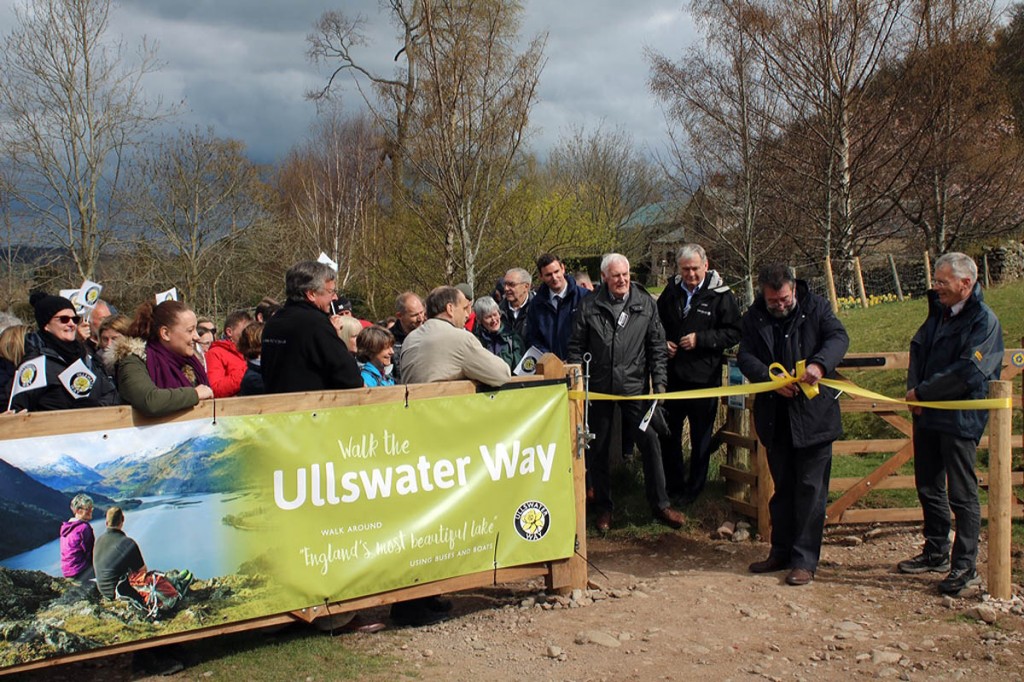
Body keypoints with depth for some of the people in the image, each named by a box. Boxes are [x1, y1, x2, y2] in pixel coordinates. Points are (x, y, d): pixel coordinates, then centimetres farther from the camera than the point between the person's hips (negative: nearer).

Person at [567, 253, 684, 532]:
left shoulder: (646, 303, 0)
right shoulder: (589, 306, -3)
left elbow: (657, 346, 4)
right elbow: (576, 347, 3)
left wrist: (659, 381, -2)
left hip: (634, 385, 0)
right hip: (598, 386, 0)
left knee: (650, 442, -3)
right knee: (598, 449, 8)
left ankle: (660, 504, 12)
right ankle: (603, 506, 24)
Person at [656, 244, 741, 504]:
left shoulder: (721, 295, -8)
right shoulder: (671, 291, 5)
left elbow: (734, 333, -11)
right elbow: (657, 324, 18)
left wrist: (700, 339, -20)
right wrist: (663, 342, -1)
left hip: (705, 377, -4)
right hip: (672, 375, 4)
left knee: (701, 437, 9)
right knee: (668, 433, 13)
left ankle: (694, 488, 24)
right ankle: (673, 484, 28)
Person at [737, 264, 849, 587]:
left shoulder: (816, 307, -3)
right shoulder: (753, 318, 2)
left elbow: (839, 337, -14)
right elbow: (746, 357, -6)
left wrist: (820, 364, -34)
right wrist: (771, 378, -24)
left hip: (814, 414, -3)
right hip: (776, 417, 3)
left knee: (811, 488, -1)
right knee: (782, 487, 15)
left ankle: (805, 559, 7)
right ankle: (781, 552, 26)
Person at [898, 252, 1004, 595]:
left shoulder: (984, 321, -15)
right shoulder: (939, 312, 11)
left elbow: (967, 373, -22)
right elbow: (918, 348, 14)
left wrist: (923, 392, -15)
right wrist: (913, 387, -4)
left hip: (960, 419, -8)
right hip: (927, 415, 8)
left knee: (962, 495, 0)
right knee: (929, 487, 16)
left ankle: (966, 567, 9)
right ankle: (936, 553, 30)